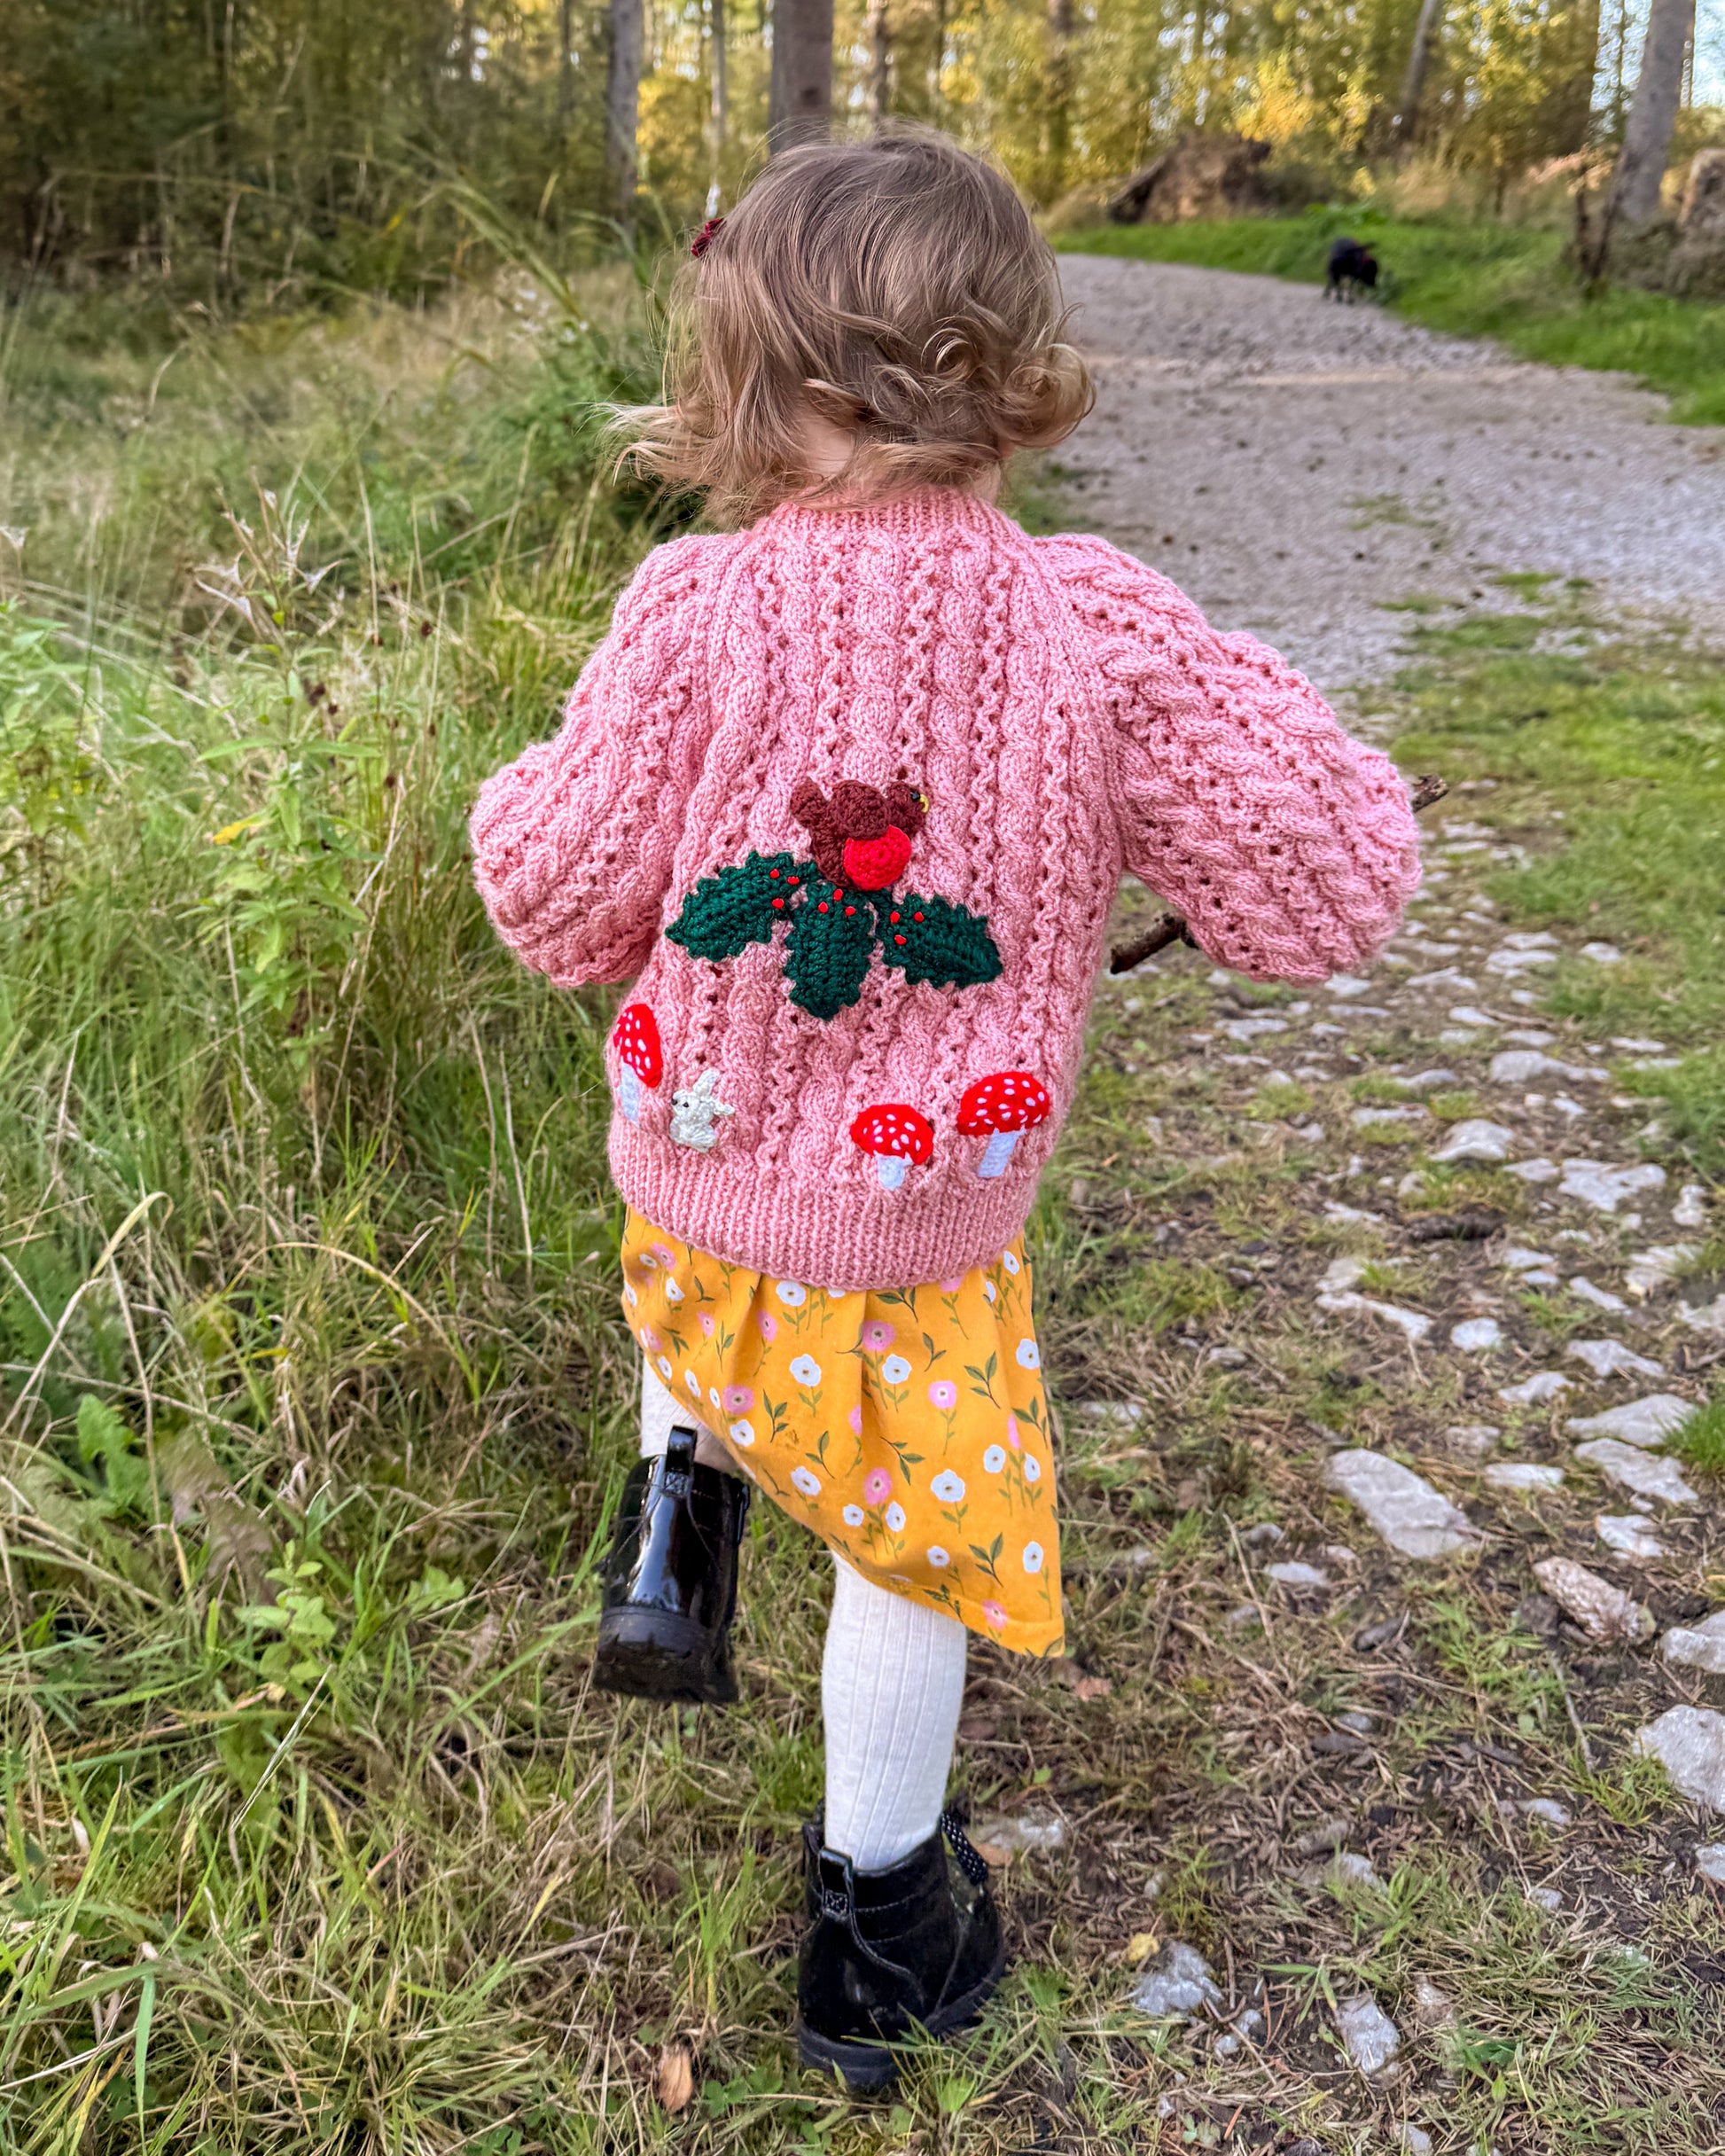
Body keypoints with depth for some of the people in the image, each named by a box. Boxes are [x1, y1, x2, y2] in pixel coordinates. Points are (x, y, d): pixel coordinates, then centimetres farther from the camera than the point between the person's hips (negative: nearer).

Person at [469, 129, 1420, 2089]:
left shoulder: (692, 610, -16)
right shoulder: (1102, 634, -17)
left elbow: (562, 901, -8)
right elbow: (1332, 890, -10)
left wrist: (519, 806, 14)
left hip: (692, 1185, 2)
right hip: (923, 1233, -1)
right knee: (918, 1553, 21)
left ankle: (674, 1508, 23)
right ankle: (874, 1924, 38)